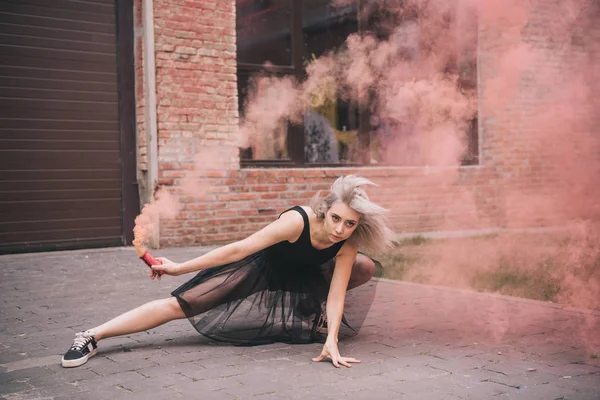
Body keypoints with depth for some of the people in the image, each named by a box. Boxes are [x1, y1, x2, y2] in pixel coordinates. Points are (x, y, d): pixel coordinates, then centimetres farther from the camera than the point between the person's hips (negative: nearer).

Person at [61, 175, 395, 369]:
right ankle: (92, 337, -11)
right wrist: (179, 268, -30)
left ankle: (317, 313, 13)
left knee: (365, 267, -10)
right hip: (258, 271, -4)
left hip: (298, 281, 5)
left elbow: (336, 294, -22)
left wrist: (331, 342, -36)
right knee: (180, 304, -18)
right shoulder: (297, 221, -37)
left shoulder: (347, 245, -24)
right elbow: (239, 249, -34)